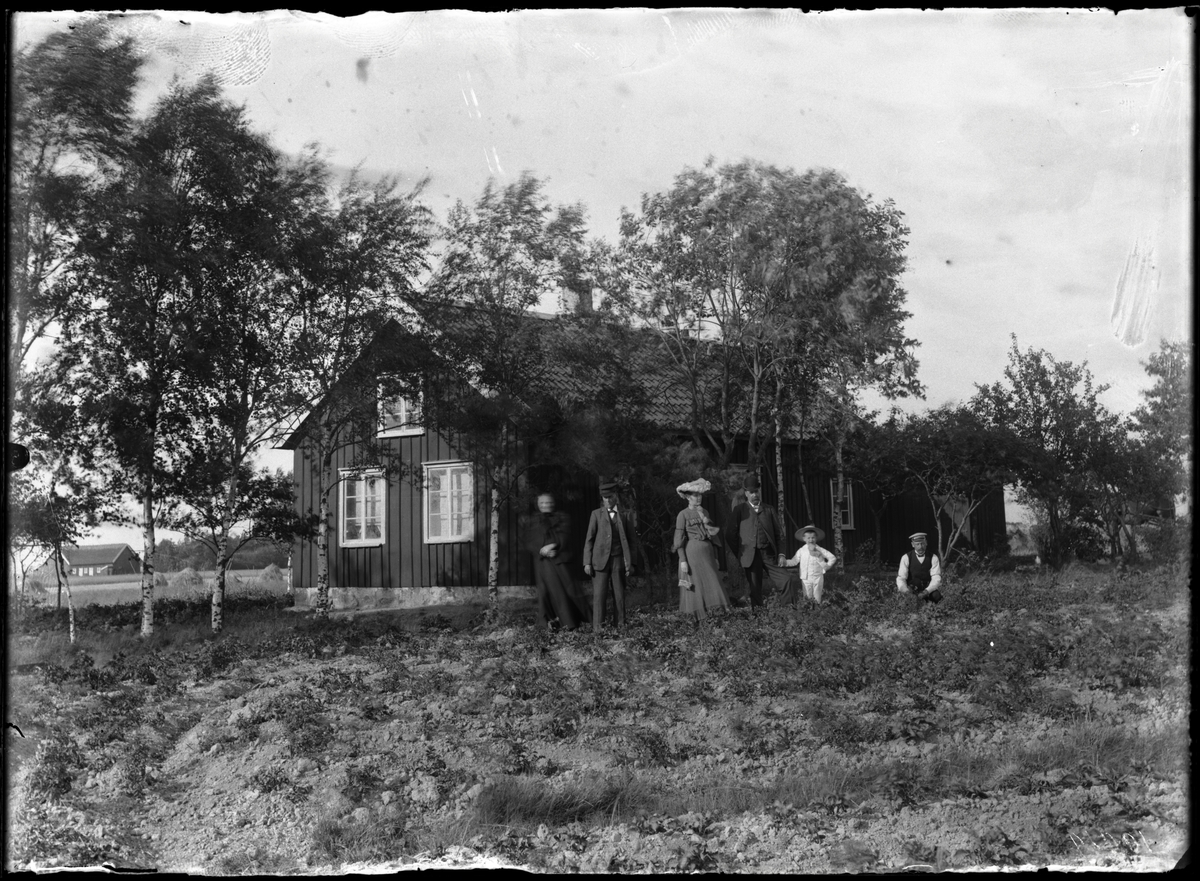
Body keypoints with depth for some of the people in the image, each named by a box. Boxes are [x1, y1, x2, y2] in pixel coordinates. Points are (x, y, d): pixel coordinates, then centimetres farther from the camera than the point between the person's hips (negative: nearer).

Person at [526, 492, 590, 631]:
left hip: (559, 558, -1)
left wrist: (552, 545, -18)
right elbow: (529, 542, 6)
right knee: (548, 589, -4)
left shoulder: (562, 518, 13)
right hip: (543, 560, 1)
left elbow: (564, 536, -2)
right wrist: (543, 550, -11)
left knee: (567, 587, -7)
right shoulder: (534, 523, 17)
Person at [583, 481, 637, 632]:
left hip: (618, 560, 1)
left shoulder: (624, 516, 9)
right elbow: (589, 539, 5)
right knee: (599, 594, -5)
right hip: (600, 560, -1)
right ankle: (597, 626, -4)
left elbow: (632, 540, 10)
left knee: (619, 594, 1)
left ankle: (620, 624, 8)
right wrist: (587, 562, -2)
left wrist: (630, 563, 3)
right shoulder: (597, 514, 7)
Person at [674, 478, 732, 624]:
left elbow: (714, 534, 9)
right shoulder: (683, 515, -5)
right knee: (696, 588, -3)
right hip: (692, 553, -5)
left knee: (712, 585, 3)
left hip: (707, 552, 5)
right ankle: (699, 622, 2)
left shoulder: (704, 512, 11)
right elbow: (679, 540, -7)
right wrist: (682, 560, -13)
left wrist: (705, 519, -6)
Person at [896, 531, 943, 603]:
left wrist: (926, 591, -28)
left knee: (936, 595, -31)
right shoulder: (906, 558, -1)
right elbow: (901, 578, -8)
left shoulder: (933, 558, 1)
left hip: (928, 589, 1)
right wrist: (906, 591, -31)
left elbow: (936, 578, -9)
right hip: (911, 590, -1)